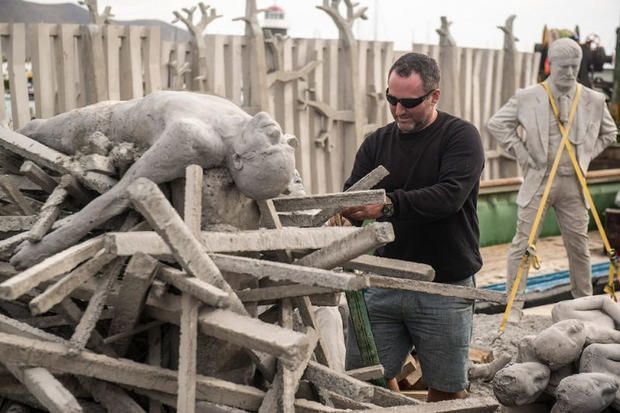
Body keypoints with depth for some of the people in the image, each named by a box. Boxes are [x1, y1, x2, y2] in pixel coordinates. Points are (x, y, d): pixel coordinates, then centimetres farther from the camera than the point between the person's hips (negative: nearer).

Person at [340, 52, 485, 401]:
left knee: (446, 388, 7)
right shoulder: (377, 143, 8)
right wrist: (344, 210, -23)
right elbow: (351, 196, 1)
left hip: (444, 290, -4)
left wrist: (388, 204, -32)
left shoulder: (460, 136, -6)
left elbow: (449, 196, -22)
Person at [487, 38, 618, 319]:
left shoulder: (594, 101, 5)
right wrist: (523, 156, -4)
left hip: (573, 183, 3)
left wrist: (585, 157, 7)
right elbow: (497, 124, 1)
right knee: (523, 243, -4)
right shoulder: (527, 97, -3)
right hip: (538, 181, -2)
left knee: (579, 245, 10)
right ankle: (514, 306, 1)